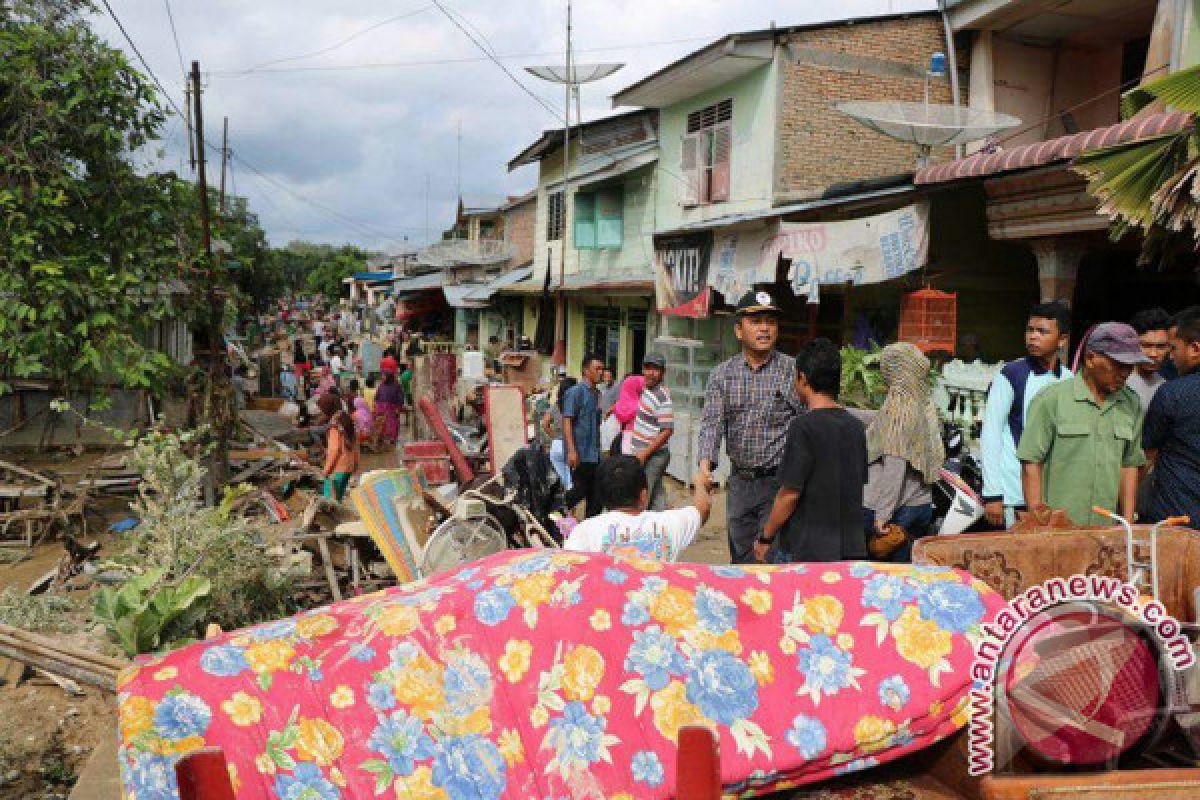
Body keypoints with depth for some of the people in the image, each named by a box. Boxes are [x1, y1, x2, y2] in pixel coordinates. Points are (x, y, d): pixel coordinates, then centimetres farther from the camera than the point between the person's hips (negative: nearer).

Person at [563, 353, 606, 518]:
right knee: (580, 490, -2)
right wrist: (571, 450, -21)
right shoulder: (575, 392, -9)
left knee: (596, 494, 8)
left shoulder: (597, 393, 13)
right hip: (580, 454, -7)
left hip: (594, 454, 7)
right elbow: (567, 421, -14)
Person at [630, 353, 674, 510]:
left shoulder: (662, 397, -18)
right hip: (642, 452, 9)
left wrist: (644, 454, -22)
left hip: (652, 456, -9)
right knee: (657, 499, 13)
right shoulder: (645, 389, 10)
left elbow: (667, 431, -22)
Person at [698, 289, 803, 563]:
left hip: (780, 482, -4)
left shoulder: (793, 370, -3)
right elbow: (712, 422, -4)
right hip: (739, 480, 4)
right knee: (740, 559, 15)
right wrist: (706, 463, -21)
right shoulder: (722, 374, 6)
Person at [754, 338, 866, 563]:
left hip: (804, 551, -6)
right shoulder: (855, 427, 5)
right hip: (851, 548, 7)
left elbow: (790, 493, -16)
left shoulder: (804, 427, -15)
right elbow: (859, 484, 12)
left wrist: (764, 538, -5)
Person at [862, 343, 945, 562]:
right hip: (922, 504, 8)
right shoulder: (925, 407, 10)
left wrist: (883, 513, -18)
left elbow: (895, 467, -19)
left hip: (898, 508, -8)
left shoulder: (899, 408, -15)